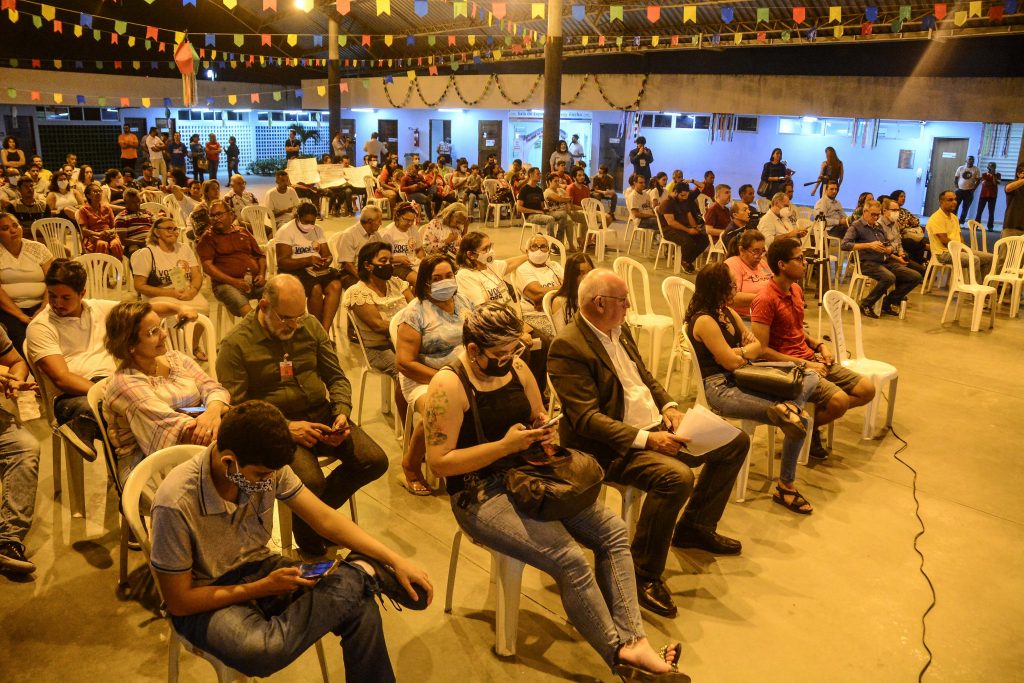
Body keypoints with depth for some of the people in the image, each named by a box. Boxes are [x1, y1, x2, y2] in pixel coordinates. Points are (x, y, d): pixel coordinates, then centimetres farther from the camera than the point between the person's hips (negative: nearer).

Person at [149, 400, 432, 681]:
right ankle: (361, 573, -20)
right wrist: (263, 588, -20)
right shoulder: (176, 504, -27)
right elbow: (179, 602, -17)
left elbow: (325, 519, -8)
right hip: (205, 601, -2)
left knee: (360, 607, -26)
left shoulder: (266, 468, -15)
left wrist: (396, 561, -13)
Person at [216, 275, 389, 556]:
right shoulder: (236, 344, -7)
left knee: (375, 461, -15)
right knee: (311, 482, -31)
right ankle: (312, 549, 3)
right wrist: (286, 427, -21)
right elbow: (235, 408, -11)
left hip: (322, 414, 5)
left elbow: (336, 377, 15)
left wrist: (342, 413, -6)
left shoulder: (311, 326, 8)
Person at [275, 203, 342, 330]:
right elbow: (282, 262, -14)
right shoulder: (285, 231, -5)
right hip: (294, 270, -5)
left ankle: (324, 331, -29)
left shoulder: (318, 230, 13)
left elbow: (327, 255, 10)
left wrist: (326, 262, -16)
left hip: (317, 269, 5)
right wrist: (308, 260, -26)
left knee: (336, 285, -26)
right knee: (316, 289, -33)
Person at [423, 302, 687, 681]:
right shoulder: (449, 386, -17)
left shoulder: (516, 367, 4)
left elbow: (539, 416, 18)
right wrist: (505, 445, -23)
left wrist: (545, 432, -6)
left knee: (614, 532, -6)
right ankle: (619, 652, -4)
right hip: (481, 496, -7)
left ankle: (632, 641, -9)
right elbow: (439, 462, -19)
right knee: (571, 560, -23)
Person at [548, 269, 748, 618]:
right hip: (612, 446, -10)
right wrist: (646, 439, -29)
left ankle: (694, 526, 24)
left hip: (655, 428, 10)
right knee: (677, 476, -35)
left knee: (736, 441, 10)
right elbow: (587, 419, -25)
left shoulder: (619, 329, 9)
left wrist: (668, 406, 1)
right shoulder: (568, 347, -20)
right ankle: (643, 576, -16)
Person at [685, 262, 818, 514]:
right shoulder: (704, 321, -14)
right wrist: (746, 352, 6)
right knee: (799, 419, -18)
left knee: (810, 378, 1)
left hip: (740, 379, 10)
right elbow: (731, 362, -15)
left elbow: (757, 345, 14)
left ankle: (789, 407, -29)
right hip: (720, 388, -10)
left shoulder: (728, 313, 14)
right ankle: (785, 486, -10)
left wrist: (737, 353, -6)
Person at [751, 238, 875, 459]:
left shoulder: (796, 290, 9)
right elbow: (762, 351, -22)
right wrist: (803, 364, -18)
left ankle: (818, 414, 13)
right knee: (839, 400, -26)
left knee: (867, 390, 2)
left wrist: (819, 345, 4)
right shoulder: (765, 300, -19)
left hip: (811, 359, 9)